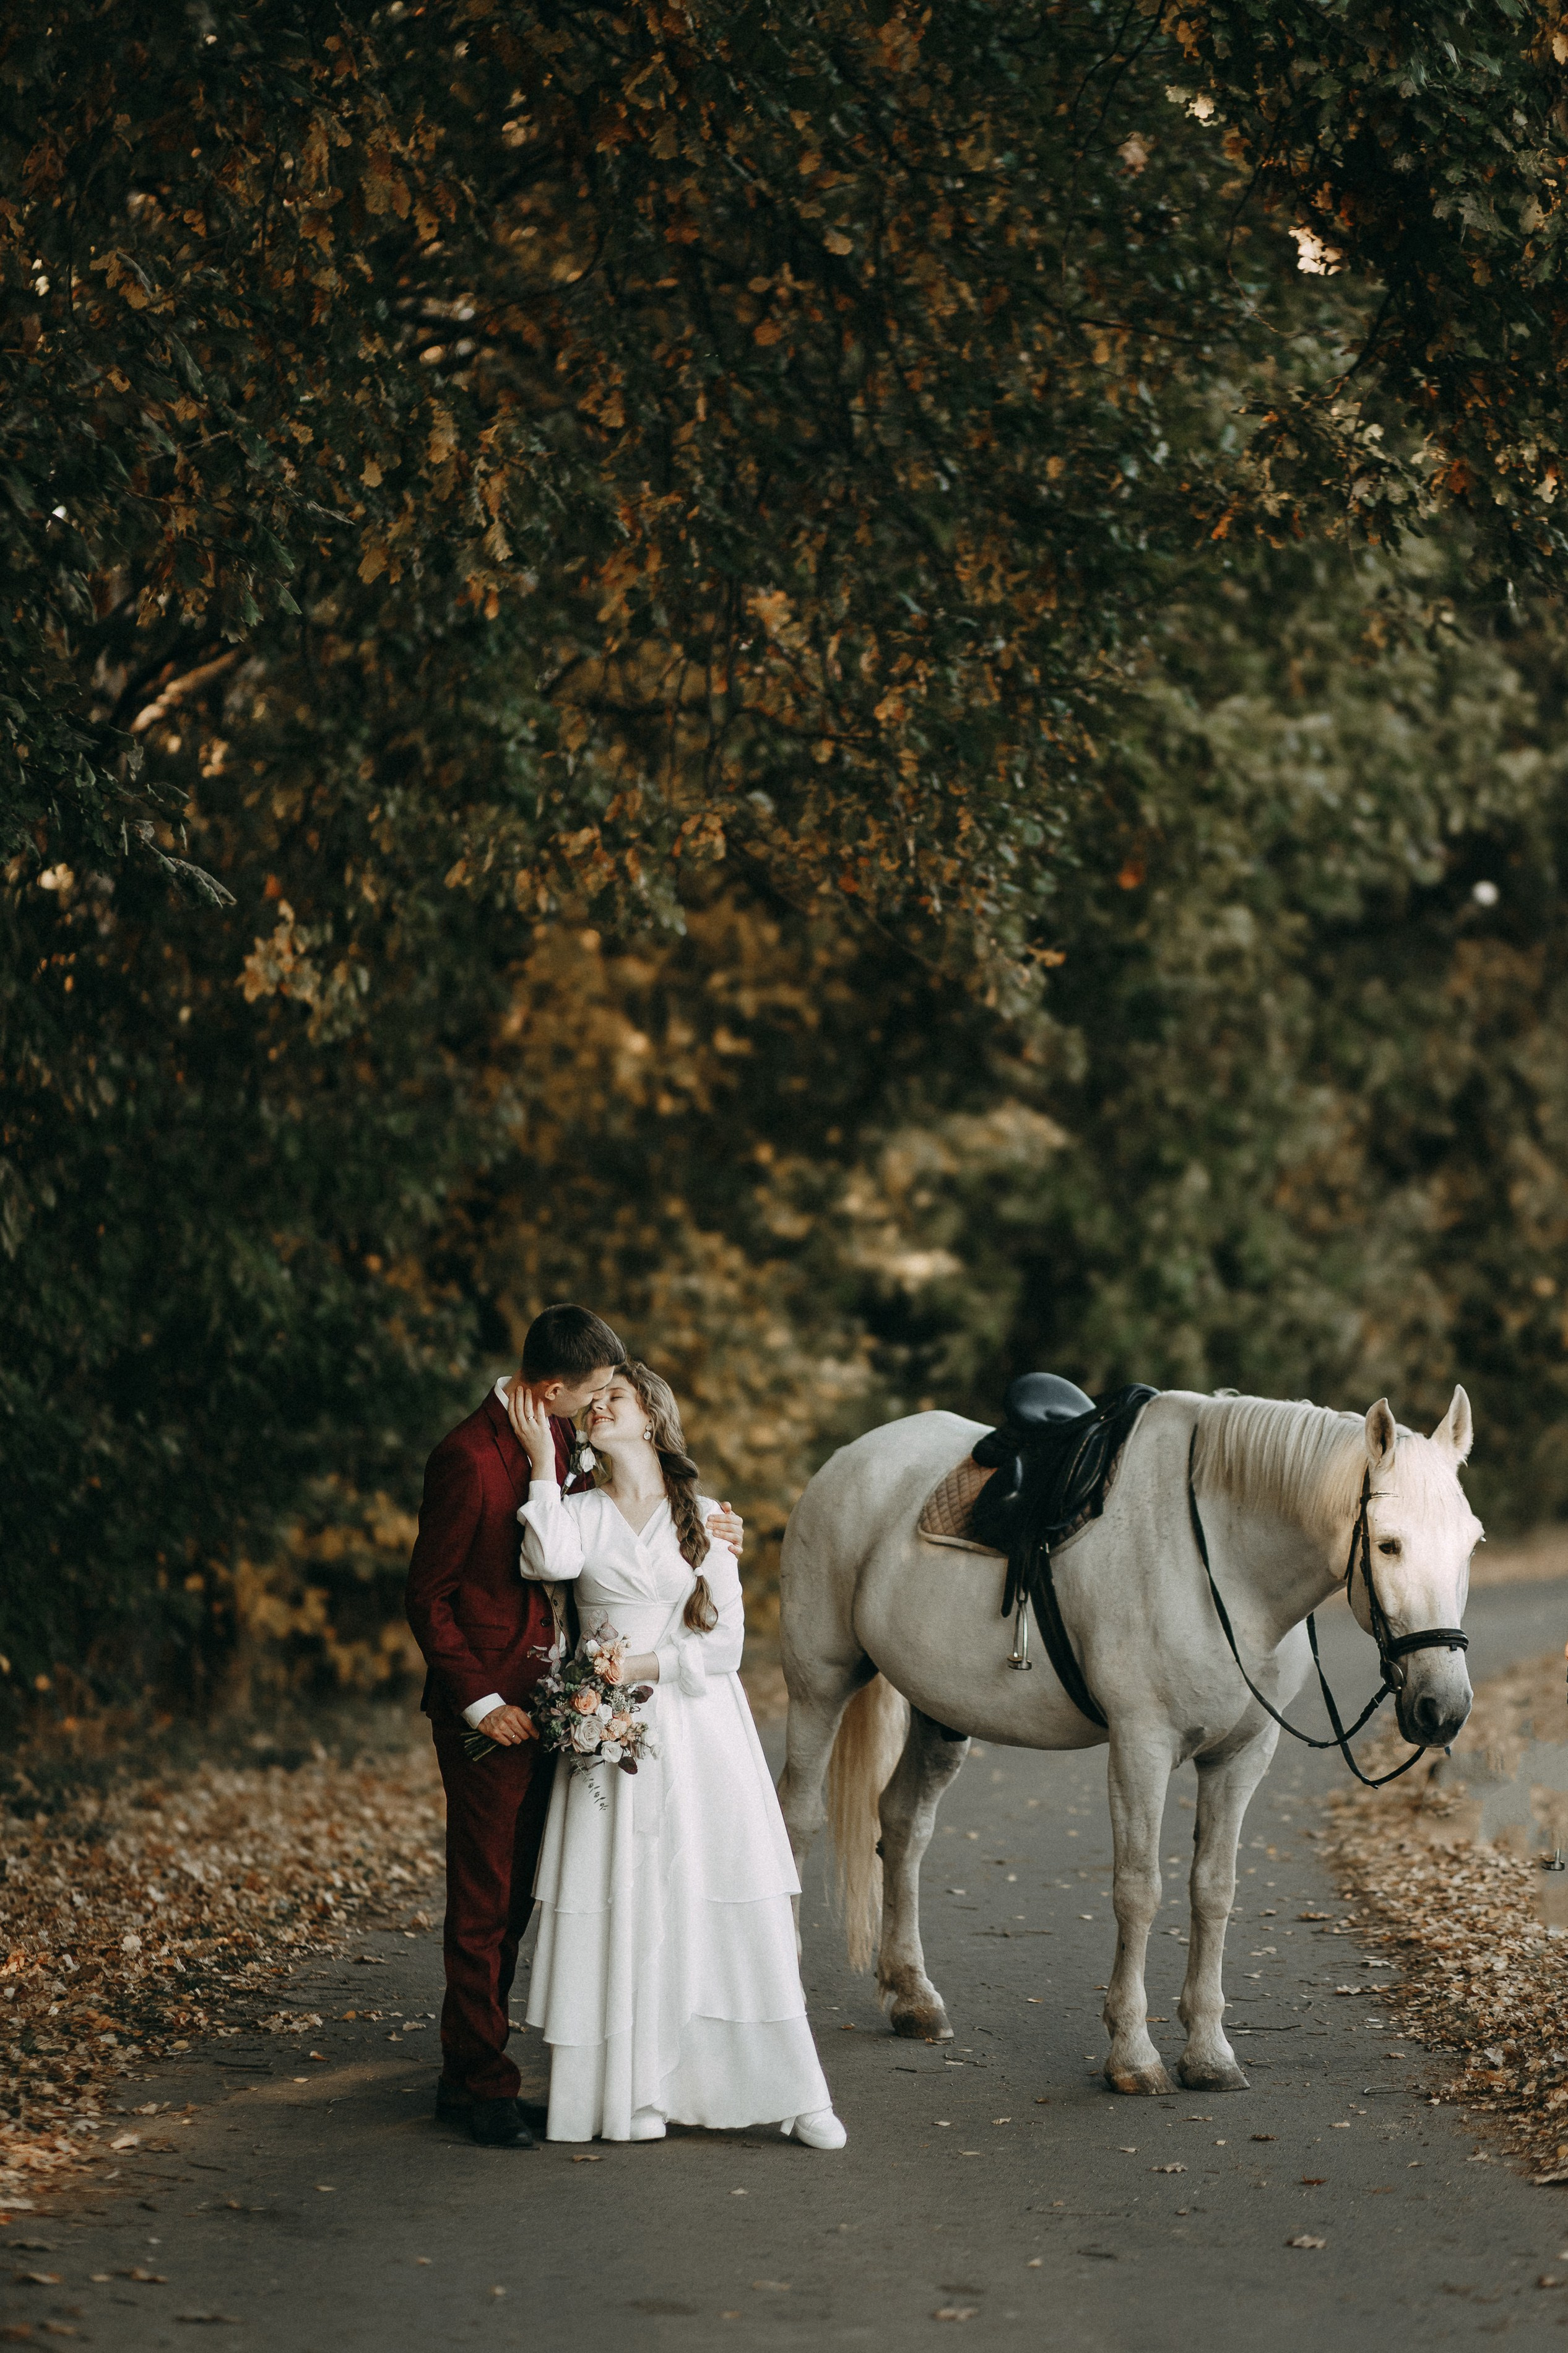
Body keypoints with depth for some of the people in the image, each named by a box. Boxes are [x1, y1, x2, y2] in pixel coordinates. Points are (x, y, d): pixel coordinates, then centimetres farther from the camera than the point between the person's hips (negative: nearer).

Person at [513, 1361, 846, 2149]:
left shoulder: (704, 1519, 7)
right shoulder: (582, 1514, 6)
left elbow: (726, 1640, 3)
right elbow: (552, 1560, -18)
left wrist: (647, 1665, -10)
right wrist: (544, 1465, -13)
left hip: (700, 1729, 0)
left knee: (729, 1904, -3)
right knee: (622, 1907, -4)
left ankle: (787, 2090, 1)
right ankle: (638, 2090, 3)